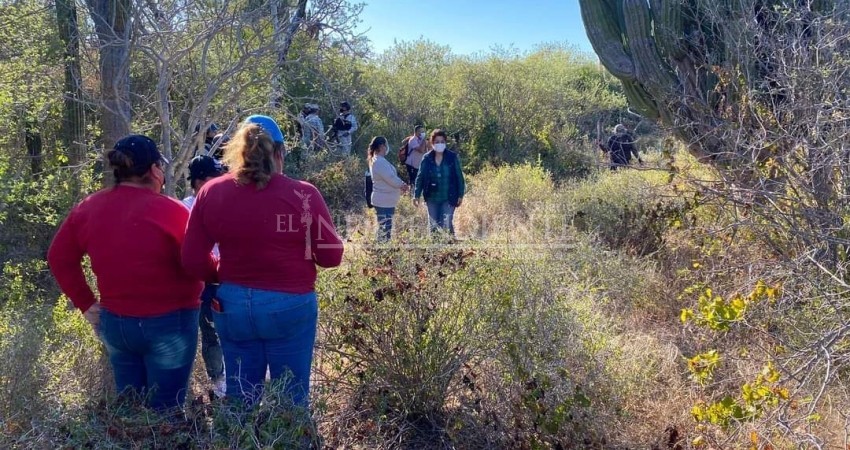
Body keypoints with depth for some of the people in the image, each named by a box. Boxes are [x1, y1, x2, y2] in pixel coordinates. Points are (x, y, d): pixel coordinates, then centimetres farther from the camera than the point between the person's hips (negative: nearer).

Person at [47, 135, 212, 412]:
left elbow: (59, 257, 10)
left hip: (114, 322, 6)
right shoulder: (171, 211, -17)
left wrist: (85, 303, 12)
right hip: (168, 323, -5)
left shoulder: (88, 208, 1)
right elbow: (202, 266, -15)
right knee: (165, 411, 7)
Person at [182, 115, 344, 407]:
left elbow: (192, 261, -1)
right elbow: (331, 256, -6)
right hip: (290, 306, -3)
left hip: (232, 305, 3)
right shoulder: (303, 195, -12)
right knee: (291, 400, 13)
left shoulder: (210, 193, -4)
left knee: (240, 399, 18)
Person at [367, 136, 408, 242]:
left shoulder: (377, 160, 14)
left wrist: (400, 183, 2)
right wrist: (402, 184, -3)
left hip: (385, 201, 11)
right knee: (385, 230, -9)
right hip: (384, 201, -11)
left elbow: (390, 176, 17)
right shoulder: (380, 162, -19)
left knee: (384, 229, 15)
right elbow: (391, 178, -21)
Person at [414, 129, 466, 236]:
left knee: (447, 225, -9)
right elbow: (420, 177, 4)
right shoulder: (427, 158, 1)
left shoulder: (453, 157, -4)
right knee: (434, 226, 9)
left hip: (448, 198, -3)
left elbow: (459, 177, -1)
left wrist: (460, 195, -3)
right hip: (432, 198, 3)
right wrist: (416, 195, 0)